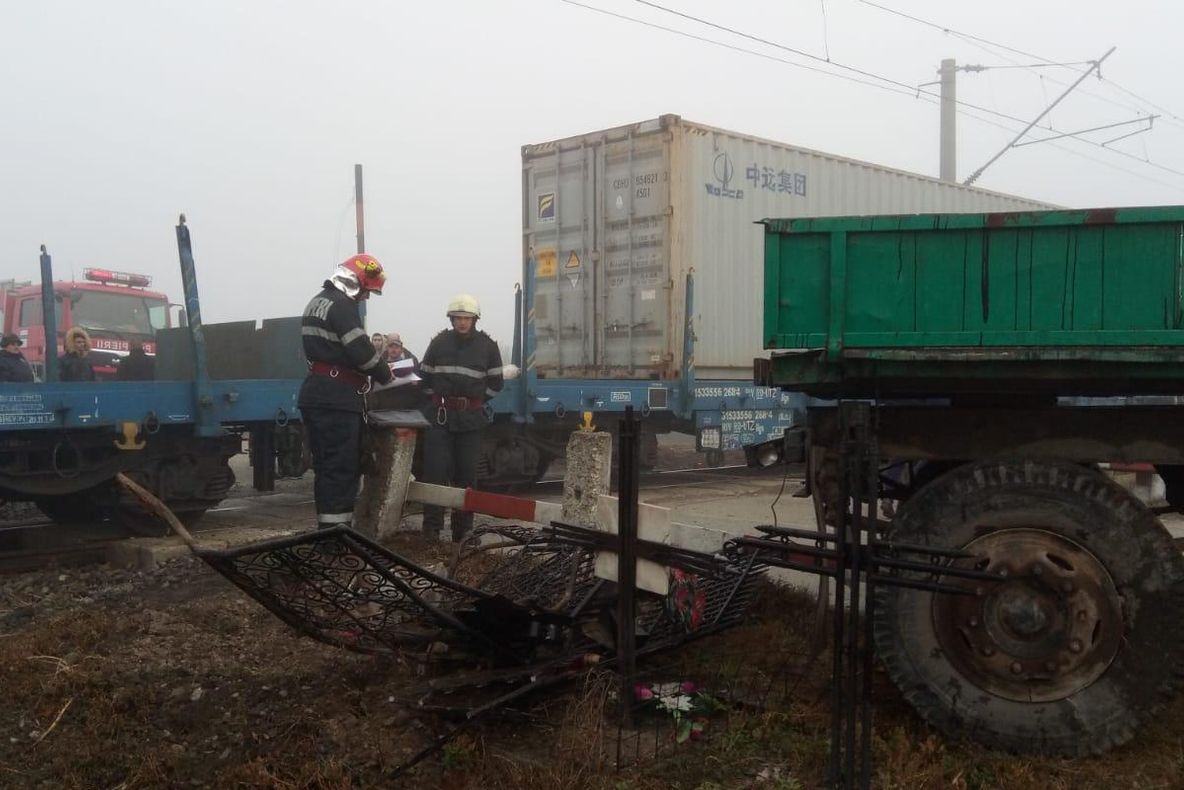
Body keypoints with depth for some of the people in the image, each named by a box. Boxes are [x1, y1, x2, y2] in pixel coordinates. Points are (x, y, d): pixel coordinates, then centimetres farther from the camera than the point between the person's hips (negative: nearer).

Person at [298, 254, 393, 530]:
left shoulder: (317, 302, 20)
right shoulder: (342, 306, -12)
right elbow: (362, 352, -18)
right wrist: (386, 375, 0)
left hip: (318, 395, 10)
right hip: (336, 399, -10)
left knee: (328, 466, 13)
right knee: (342, 468, -8)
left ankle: (327, 527, 18)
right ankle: (336, 528, -9)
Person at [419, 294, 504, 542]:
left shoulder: (487, 345, 3)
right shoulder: (439, 342, 4)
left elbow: (495, 384, 9)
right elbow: (425, 375, 13)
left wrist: (474, 400, 6)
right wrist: (439, 398, 9)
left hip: (471, 419, 0)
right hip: (440, 415, 0)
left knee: (466, 474, 5)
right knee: (436, 471, -6)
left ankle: (462, 531, 13)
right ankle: (432, 527, 0)